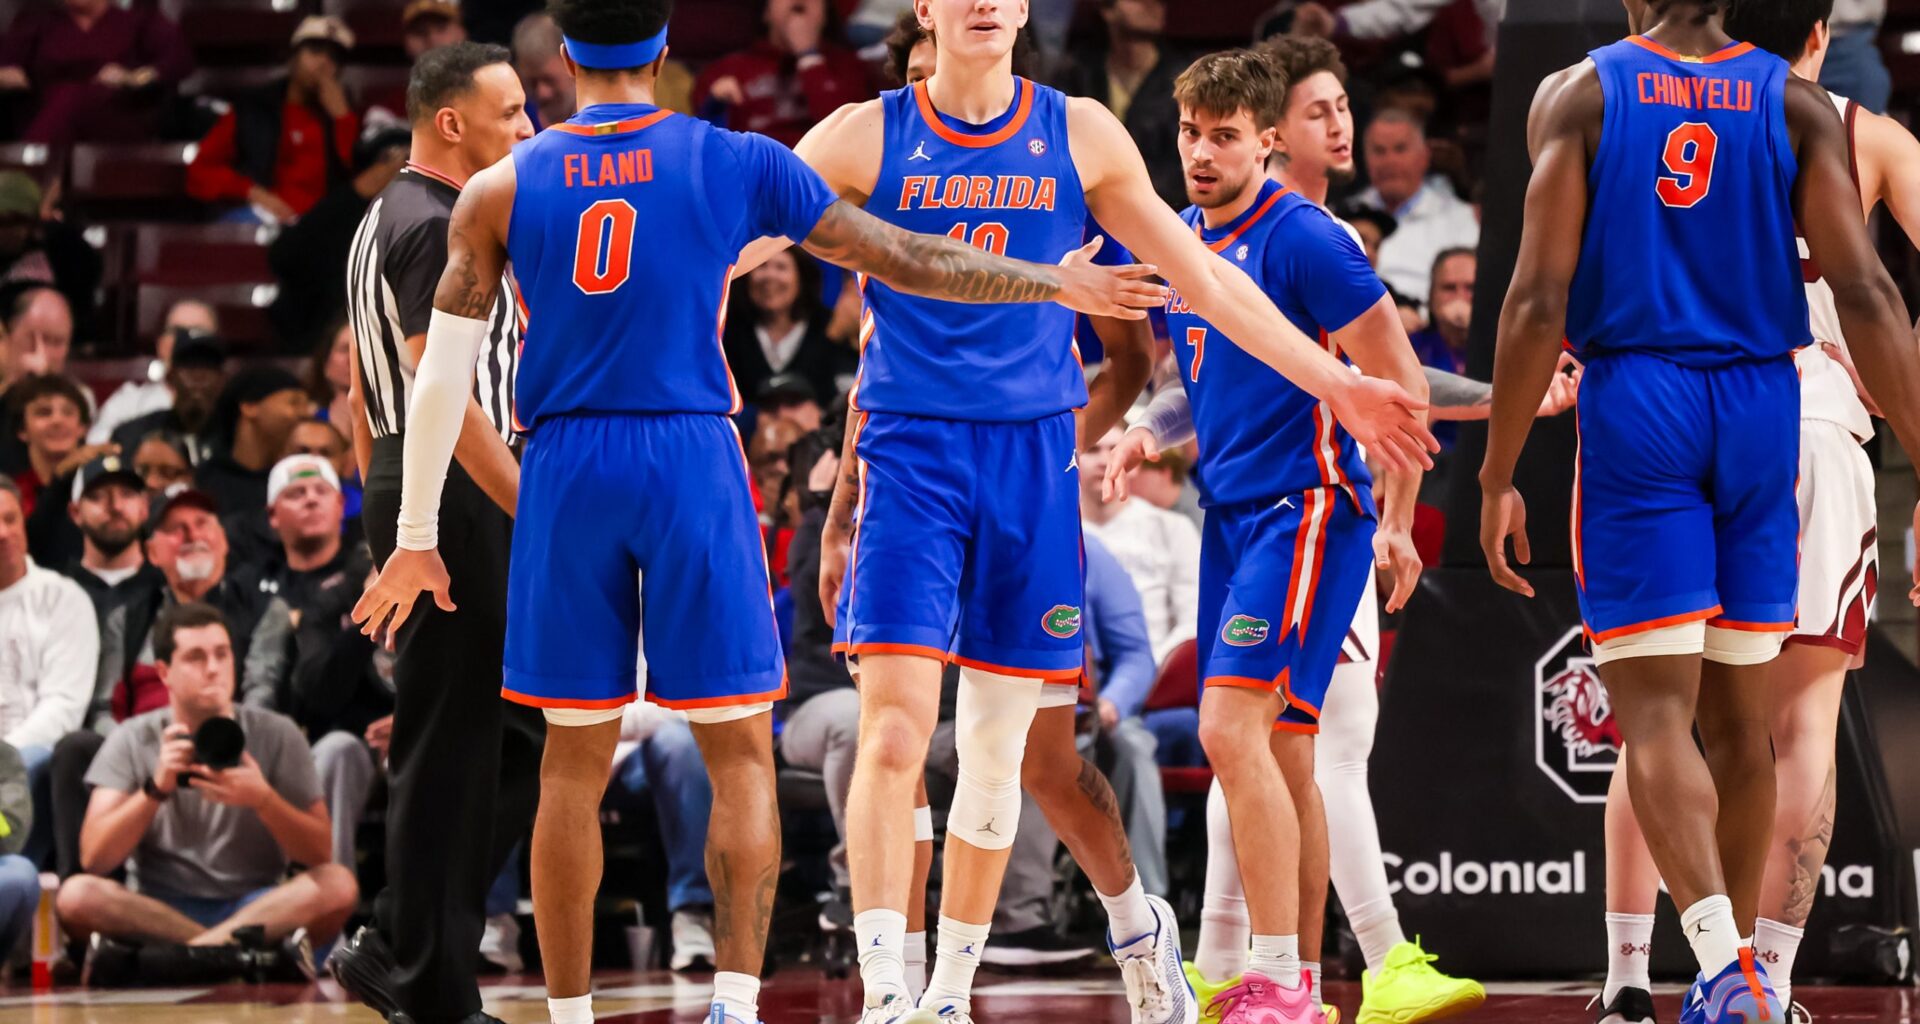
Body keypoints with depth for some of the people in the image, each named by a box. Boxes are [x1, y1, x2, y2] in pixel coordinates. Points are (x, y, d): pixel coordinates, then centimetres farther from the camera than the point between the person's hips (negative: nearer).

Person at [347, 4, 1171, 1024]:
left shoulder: (499, 190, 6)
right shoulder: (735, 163, 3)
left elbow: (440, 378, 4)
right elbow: (904, 259, 7)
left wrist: (416, 538, 10)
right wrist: (1057, 284, 19)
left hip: (565, 470, 2)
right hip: (691, 455, -2)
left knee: (573, 763, 9)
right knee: (740, 756, 4)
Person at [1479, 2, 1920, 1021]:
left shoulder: (1577, 95, -1)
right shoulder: (1798, 104, 3)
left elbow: (1538, 301, -7)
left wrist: (1497, 478, -3)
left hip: (1635, 412, -3)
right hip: (1760, 410, 3)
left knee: (1654, 710, -7)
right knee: (1736, 712, 16)